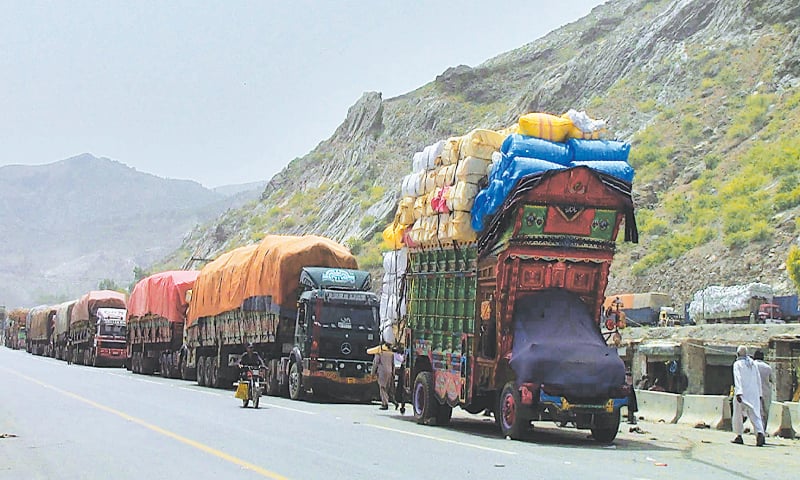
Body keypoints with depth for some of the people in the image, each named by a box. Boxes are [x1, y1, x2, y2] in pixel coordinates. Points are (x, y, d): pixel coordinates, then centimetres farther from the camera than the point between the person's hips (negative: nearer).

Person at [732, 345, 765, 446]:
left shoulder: (737, 364, -3)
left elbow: (737, 378, -16)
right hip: (754, 393, 4)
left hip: (742, 393, -4)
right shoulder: (753, 363, 13)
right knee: (755, 414, -3)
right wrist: (759, 394, 21)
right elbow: (758, 379, 15)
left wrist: (738, 393, -24)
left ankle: (739, 436, 15)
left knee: (738, 414, 11)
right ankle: (760, 432, -27)